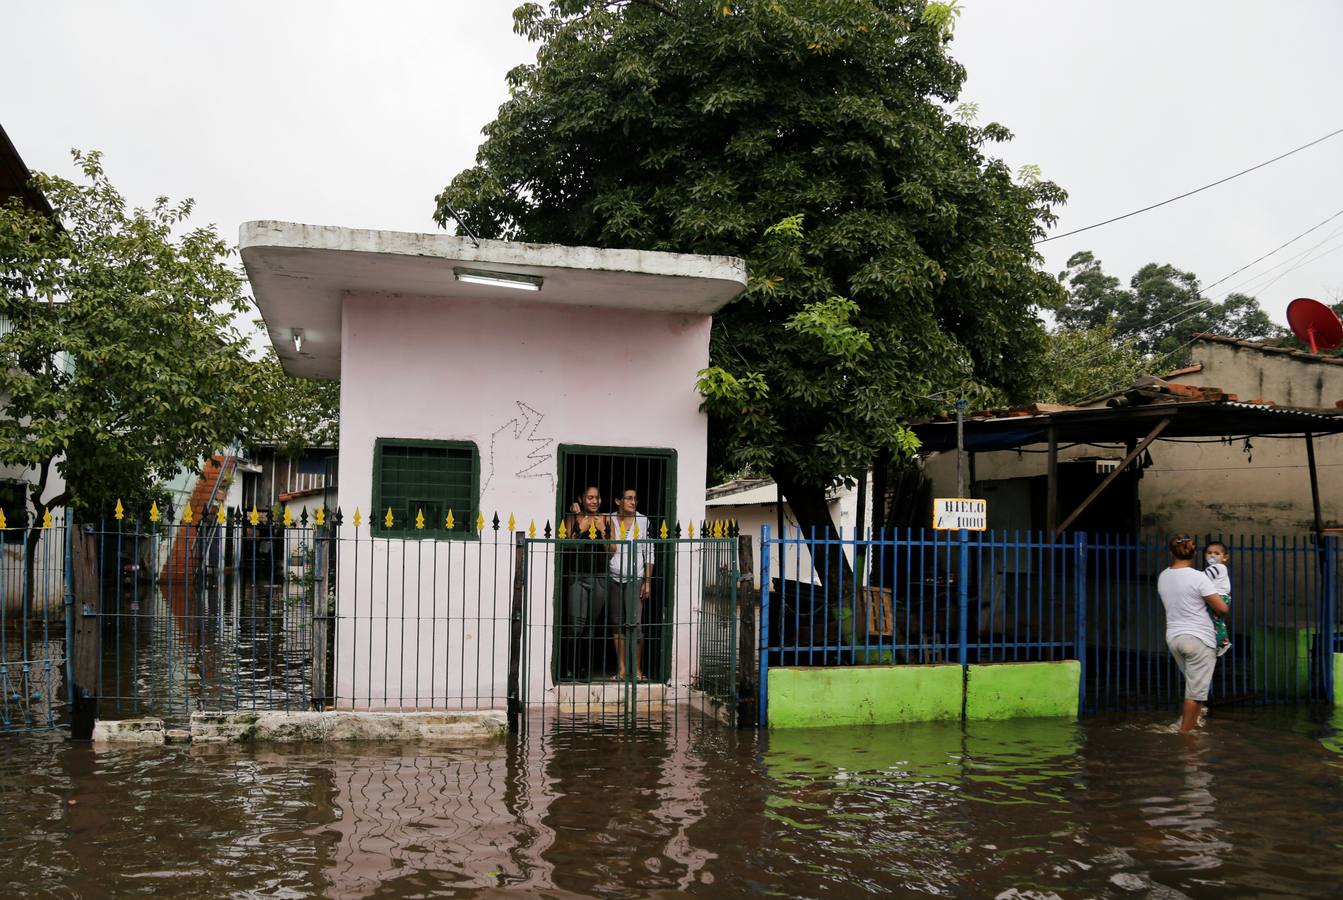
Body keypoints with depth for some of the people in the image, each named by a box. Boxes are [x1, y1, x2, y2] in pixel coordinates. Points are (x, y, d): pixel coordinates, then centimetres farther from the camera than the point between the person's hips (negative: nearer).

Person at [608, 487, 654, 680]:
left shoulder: (642, 521, 3)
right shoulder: (610, 520, 3)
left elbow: (649, 554, 4)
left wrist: (647, 581, -1)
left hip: (635, 579, -1)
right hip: (614, 578, 1)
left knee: (634, 624, -10)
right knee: (618, 625, 5)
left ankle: (637, 668, 0)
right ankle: (622, 668, 12)